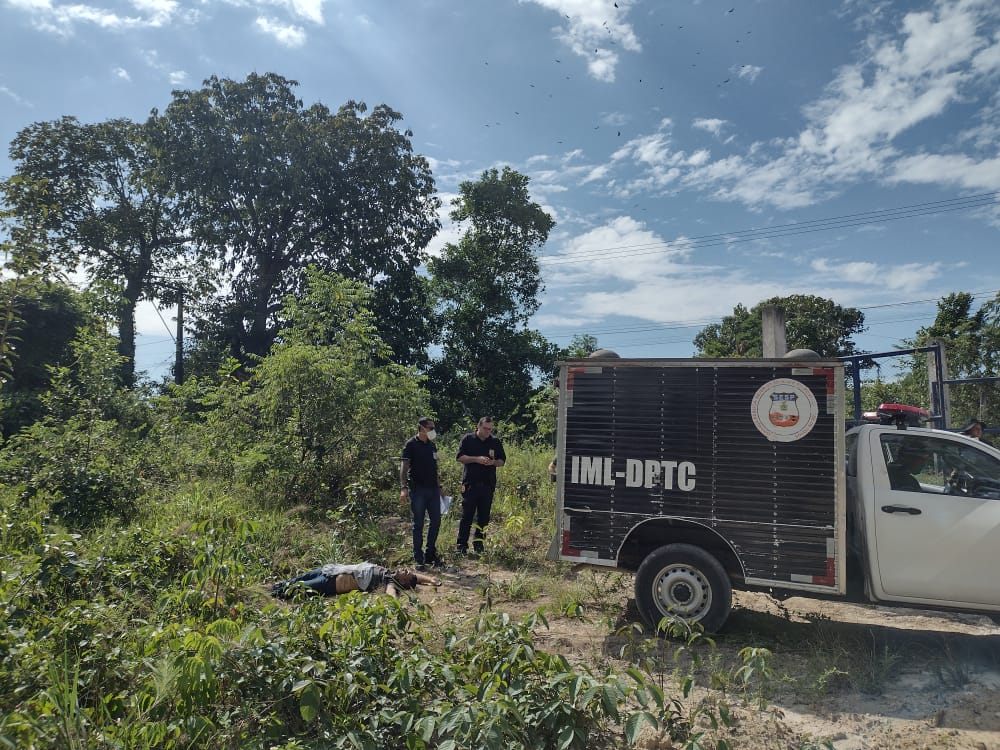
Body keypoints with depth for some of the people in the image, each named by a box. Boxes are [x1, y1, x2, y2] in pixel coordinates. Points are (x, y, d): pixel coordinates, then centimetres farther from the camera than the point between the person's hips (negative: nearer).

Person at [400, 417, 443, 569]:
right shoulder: (411, 445, -7)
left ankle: (430, 554, 21)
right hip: (418, 489, -6)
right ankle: (418, 558, 9)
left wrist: (439, 487, 20)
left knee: (436, 521, 8)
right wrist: (403, 488, -26)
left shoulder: (432, 445, 14)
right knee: (418, 524, 0)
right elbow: (404, 466, -15)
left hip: (433, 489, 6)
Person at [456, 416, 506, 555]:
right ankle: (461, 544, 2)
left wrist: (493, 462, -9)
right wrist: (477, 459, -16)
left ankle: (478, 544, 16)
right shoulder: (468, 439, 2)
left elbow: (502, 460, 13)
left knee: (484, 516, 6)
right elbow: (460, 457, -4)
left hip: (488, 485, 3)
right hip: (470, 484, -3)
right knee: (467, 515, -3)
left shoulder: (495, 441, 10)